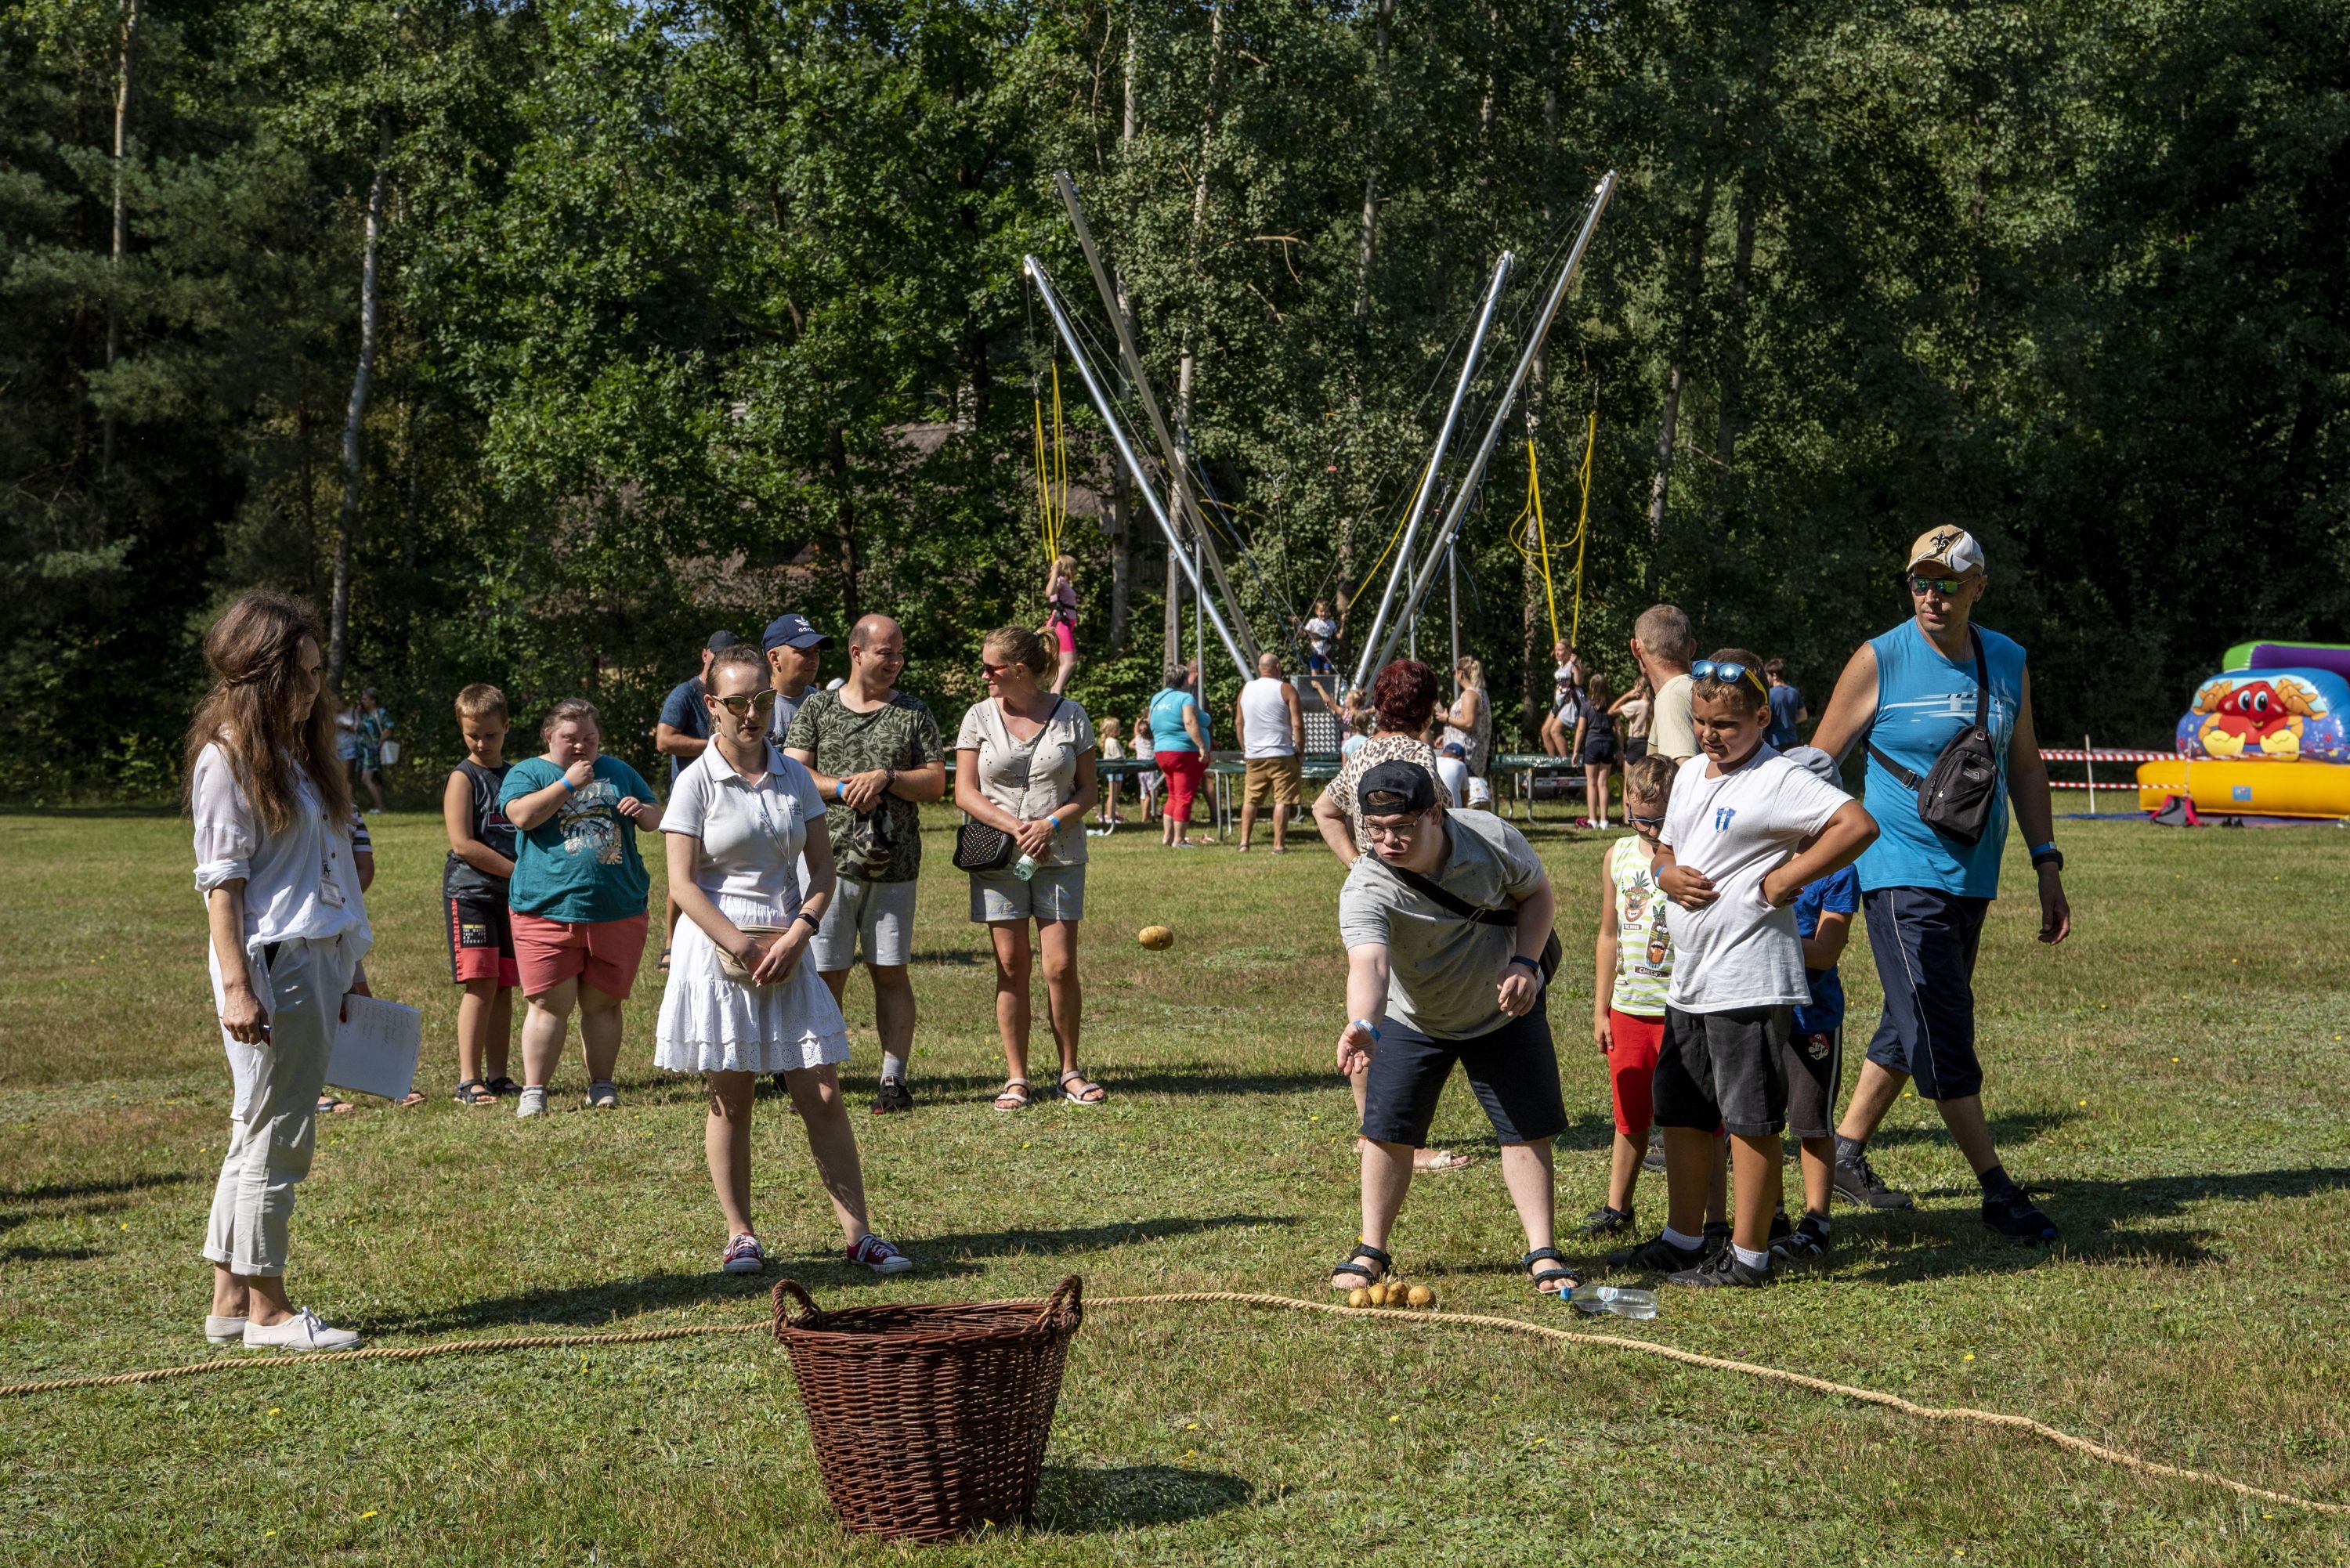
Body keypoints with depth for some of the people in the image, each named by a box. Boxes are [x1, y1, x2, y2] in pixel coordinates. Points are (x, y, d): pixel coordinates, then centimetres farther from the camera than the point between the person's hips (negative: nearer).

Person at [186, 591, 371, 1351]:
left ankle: (231, 1301, 18)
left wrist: (347, 970, 18)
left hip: (314, 963, 9)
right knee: (275, 1134, -3)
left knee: (262, 1135, 12)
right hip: (271, 965, -9)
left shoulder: (297, 747, 16)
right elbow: (220, 879, -13)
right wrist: (236, 986, -19)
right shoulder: (228, 755, -9)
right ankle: (266, 1308, 6)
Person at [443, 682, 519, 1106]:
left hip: (511, 893, 6)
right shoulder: (463, 778, -4)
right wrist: (516, 870, -14)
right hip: (470, 892, -6)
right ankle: (468, 1080, -11)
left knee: (504, 987, 6)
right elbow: (462, 843, -13)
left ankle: (497, 1076, 11)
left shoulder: (515, 775, 14)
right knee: (481, 984, -12)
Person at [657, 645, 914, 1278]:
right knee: (731, 1100, 3)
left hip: (788, 947, 3)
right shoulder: (697, 782, -4)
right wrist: (746, 948, -14)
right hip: (718, 948, -3)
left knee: (823, 1096, -1)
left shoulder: (794, 776, 7)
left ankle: (857, 1234, 2)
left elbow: (823, 869, 7)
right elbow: (683, 883, -8)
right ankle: (740, 1235, 14)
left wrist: (796, 934, -9)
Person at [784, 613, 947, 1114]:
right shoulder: (818, 709, 8)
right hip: (830, 861, -1)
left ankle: (893, 1078, 6)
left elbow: (935, 781, 6)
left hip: (894, 866, 1)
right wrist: (841, 788, -12)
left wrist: (887, 778, -10)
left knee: (891, 973, 3)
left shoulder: (914, 712, 10)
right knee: (826, 974, 0)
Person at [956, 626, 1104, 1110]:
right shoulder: (980, 717, 3)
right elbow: (965, 793, 0)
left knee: (1061, 967, -3)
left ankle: (1070, 1072, 11)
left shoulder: (1070, 716, 2)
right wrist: (1015, 827, -13)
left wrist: (1051, 824, -13)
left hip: (1060, 856, 0)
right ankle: (1016, 1077, 9)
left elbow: (1087, 790, 5)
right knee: (1012, 967, 2)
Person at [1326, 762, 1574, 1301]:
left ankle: (1542, 1254, 12)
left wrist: (1525, 963, -19)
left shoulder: (1492, 837, -24)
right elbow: (1368, 964, -49)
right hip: (1412, 1020, -1)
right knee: (1387, 1130, -3)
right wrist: (1363, 1025, -69)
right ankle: (1371, 1251, 14)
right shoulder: (1365, 889, -32)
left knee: (1527, 1129, 1)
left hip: (1506, 1014, 1)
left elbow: (1538, 893, -5)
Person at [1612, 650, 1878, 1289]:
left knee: (1750, 1120, -1)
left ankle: (1748, 1255, 7)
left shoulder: (1778, 780, -13)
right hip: (1687, 978, 9)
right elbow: (1665, 849, 24)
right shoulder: (1689, 774, 14)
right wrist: (1668, 874, 0)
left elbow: (1858, 825, -23)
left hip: (1749, 982, -9)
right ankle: (1682, 1241, 28)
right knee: (1682, 1114, 16)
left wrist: (1786, 879, -19)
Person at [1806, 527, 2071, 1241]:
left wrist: (2047, 865, 12)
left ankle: (1846, 1154, 26)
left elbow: (2024, 766, 17)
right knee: (1943, 1033, -9)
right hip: (1902, 878, -6)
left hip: (1972, 879, 6)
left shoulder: (2008, 663, 8)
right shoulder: (1881, 661, -7)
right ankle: (1999, 1192, -5)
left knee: (1912, 1027, 13)